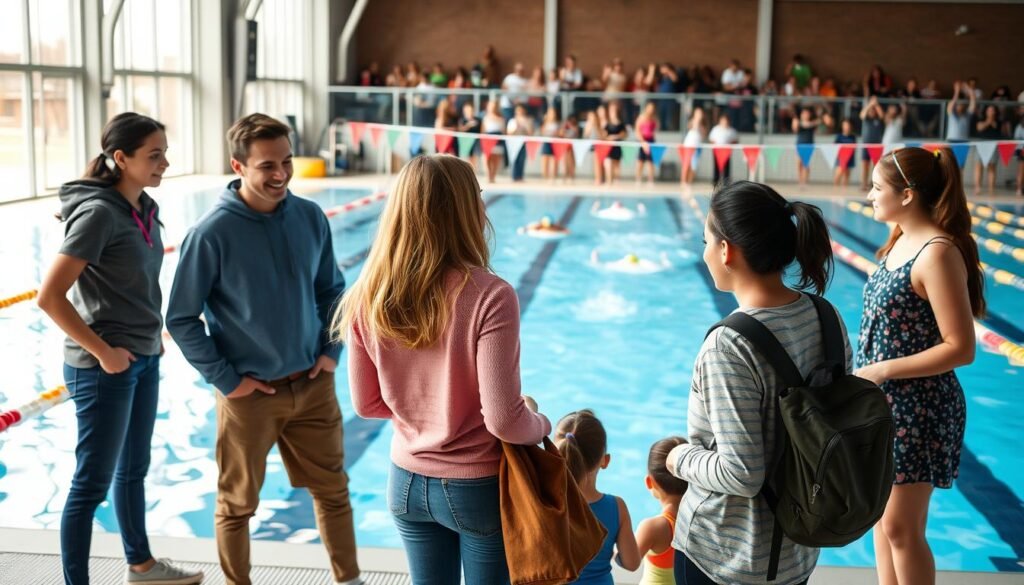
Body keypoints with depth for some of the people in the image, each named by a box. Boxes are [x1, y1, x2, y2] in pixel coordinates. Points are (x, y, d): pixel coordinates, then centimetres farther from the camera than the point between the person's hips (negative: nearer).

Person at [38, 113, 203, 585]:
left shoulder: (144, 208, 5)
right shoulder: (99, 213, -20)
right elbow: (49, 297, -23)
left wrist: (153, 335, 11)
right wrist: (103, 352, -20)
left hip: (145, 358, 9)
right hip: (104, 368, -8)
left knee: (134, 469, 22)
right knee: (92, 483, 1)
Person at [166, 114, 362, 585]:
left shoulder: (311, 217, -3)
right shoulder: (212, 233, -16)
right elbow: (182, 320, -10)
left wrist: (331, 350, 1)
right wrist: (225, 380, -11)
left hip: (313, 386, 4)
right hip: (249, 395, -4)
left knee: (333, 490, 16)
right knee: (237, 504, 11)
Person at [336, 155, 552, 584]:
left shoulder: (368, 298, -9)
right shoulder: (490, 297, -23)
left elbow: (367, 404, 1)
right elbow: (503, 421, -22)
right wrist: (541, 423, -2)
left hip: (407, 482, 4)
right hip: (479, 487, -4)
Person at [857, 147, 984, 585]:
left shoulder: (938, 253, -21)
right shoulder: (901, 240, 6)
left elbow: (960, 348, -23)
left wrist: (882, 371, -20)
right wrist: (868, 377, 7)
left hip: (917, 410, -9)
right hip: (882, 402, 9)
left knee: (902, 528, 2)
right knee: (882, 517, 18)